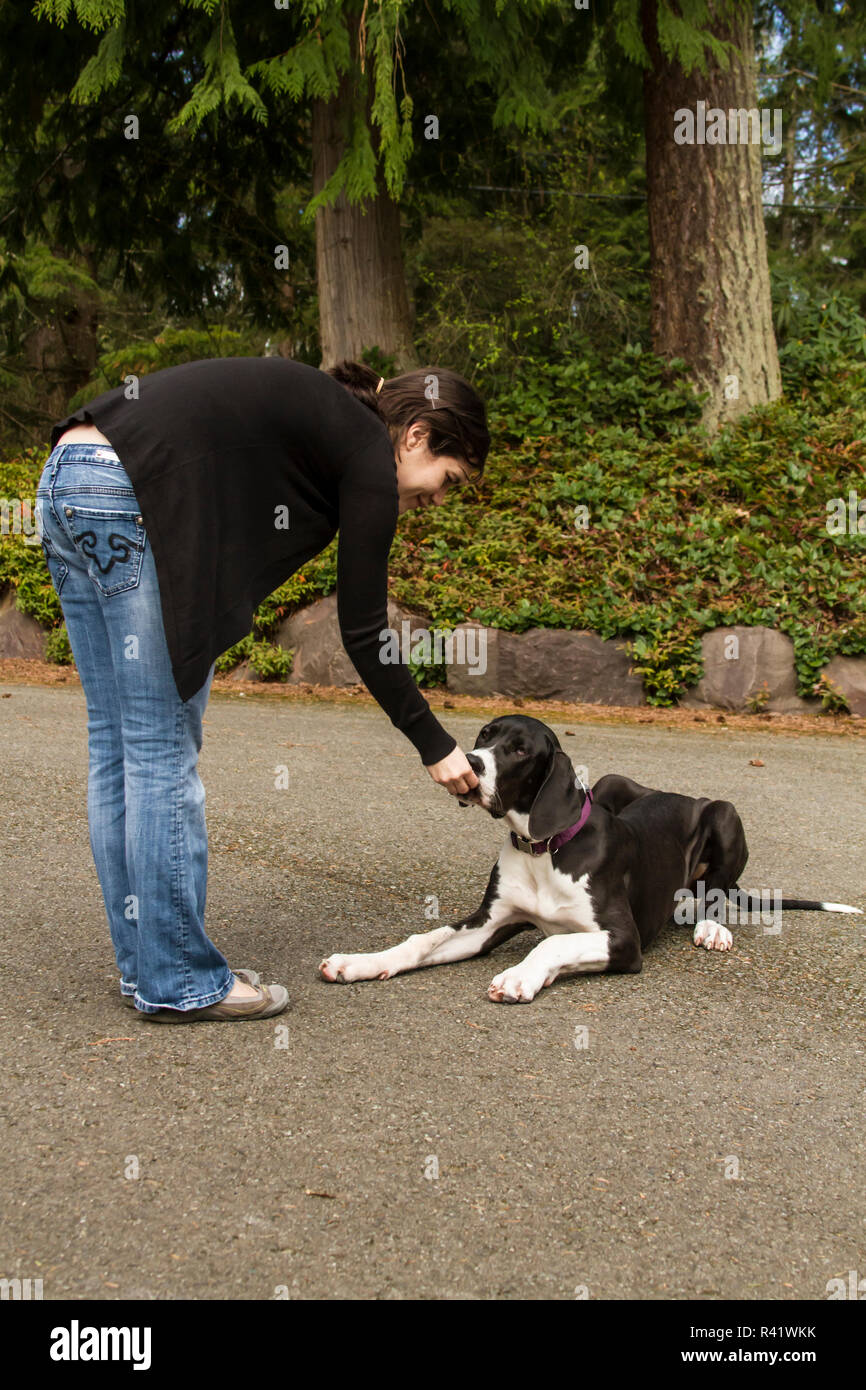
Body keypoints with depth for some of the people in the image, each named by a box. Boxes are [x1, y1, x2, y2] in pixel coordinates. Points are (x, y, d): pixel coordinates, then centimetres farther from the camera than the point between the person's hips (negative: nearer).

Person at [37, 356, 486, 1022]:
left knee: (118, 744, 11)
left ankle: (146, 964, 21)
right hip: (127, 498, -10)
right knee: (163, 749, -3)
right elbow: (363, 632, -3)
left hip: (65, 486, 10)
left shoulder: (323, 414, 22)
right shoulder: (369, 455, -3)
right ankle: (180, 983, 7)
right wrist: (434, 744, 5)